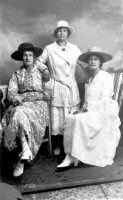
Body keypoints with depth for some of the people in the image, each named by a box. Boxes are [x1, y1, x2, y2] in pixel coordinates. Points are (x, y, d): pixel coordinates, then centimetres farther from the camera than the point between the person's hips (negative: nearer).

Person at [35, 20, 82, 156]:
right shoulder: (49, 49, 1)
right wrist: (44, 68, -8)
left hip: (71, 88, 2)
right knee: (56, 116, 2)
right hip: (56, 88, -2)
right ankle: (58, 144, 19)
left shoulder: (74, 49, 9)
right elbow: (38, 61, 7)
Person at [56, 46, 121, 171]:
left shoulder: (106, 77, -4)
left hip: (103, 113, -7)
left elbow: (104, 101, -13)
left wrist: (86, 109, -16)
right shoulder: (90, 79, 19)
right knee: (70, 119, -19)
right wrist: (83, 109, -5)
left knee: (80, 120, -31)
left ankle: (73, 157, -23)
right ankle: (69, 158, -20)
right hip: (90, 112, 7)